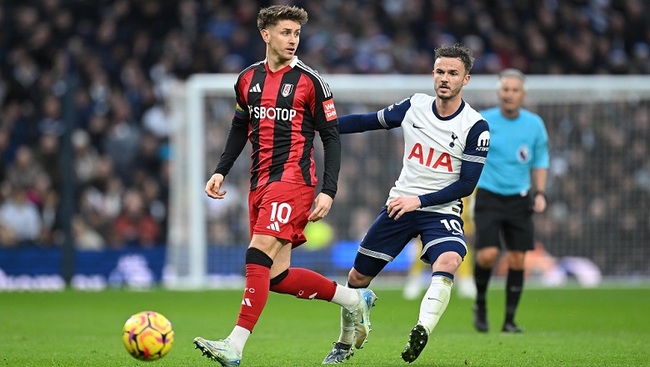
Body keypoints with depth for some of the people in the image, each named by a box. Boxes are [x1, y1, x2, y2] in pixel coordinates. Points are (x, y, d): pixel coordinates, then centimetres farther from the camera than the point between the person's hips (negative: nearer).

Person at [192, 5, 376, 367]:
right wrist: (221, 171, 14)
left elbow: (331, 137, -2)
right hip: (260, 183, 7)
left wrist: (329, 191, -10)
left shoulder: (310, 81, -4)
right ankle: (354, 299, 24)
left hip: (293, 178, -7)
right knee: (277, 277, 5)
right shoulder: (248, 79, 11)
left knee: (259, 257, -20)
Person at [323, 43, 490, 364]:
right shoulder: (414, 106, 0)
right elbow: (368, 121, 11)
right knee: (359, 275, 8)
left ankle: (422, 332, -46)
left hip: (441, 210, -4)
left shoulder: (476, 127, -11)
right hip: (399, 205, 4)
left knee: (448, 260, -35)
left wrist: (419, 201, -18)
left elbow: (467, 184, -12)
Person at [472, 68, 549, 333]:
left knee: (517, 259, 0)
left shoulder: (534, 124, 3)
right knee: (487, 254, -16)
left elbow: (540, 161, 12)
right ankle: (480, 304, 10)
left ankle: (509, 320, 11)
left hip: (519, 199, 3)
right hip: (489, 196, -2)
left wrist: (540, 193, 1)